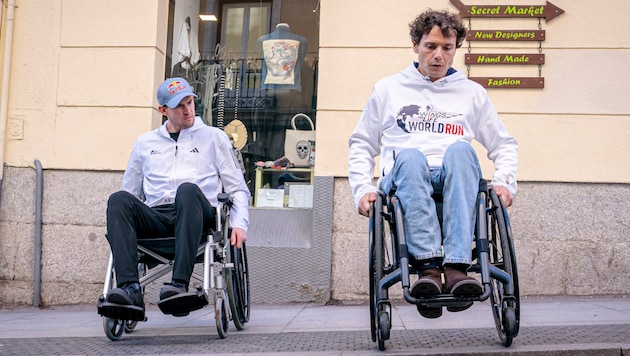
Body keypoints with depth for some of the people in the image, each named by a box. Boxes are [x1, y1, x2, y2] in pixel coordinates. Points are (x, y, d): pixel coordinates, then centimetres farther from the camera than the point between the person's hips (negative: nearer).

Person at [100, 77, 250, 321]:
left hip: (199, 215, -2)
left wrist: (239, 224, 0)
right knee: (118, 199, -29)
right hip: (155, 217, 3)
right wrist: (118, 228, 9)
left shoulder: (214, 137, 22)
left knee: (187, 189, -37)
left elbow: (238, 188, 18)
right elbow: (131, 192, 29)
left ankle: (179, 285, -48)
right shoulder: (145, 143, 28)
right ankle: (130, 289, -43)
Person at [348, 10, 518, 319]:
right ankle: (428, 266, -47)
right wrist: (363, 189, 4)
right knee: (409, 155, -36)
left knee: (460, 149, -34)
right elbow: (362, 145, 19)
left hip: (454, 178, 1)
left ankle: (456, 265, -44)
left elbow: (504, 145, 23)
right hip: (404, 180, 0)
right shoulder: (388, 89, 19)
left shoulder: (472, 92, 21)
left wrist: (504, 182, 4)